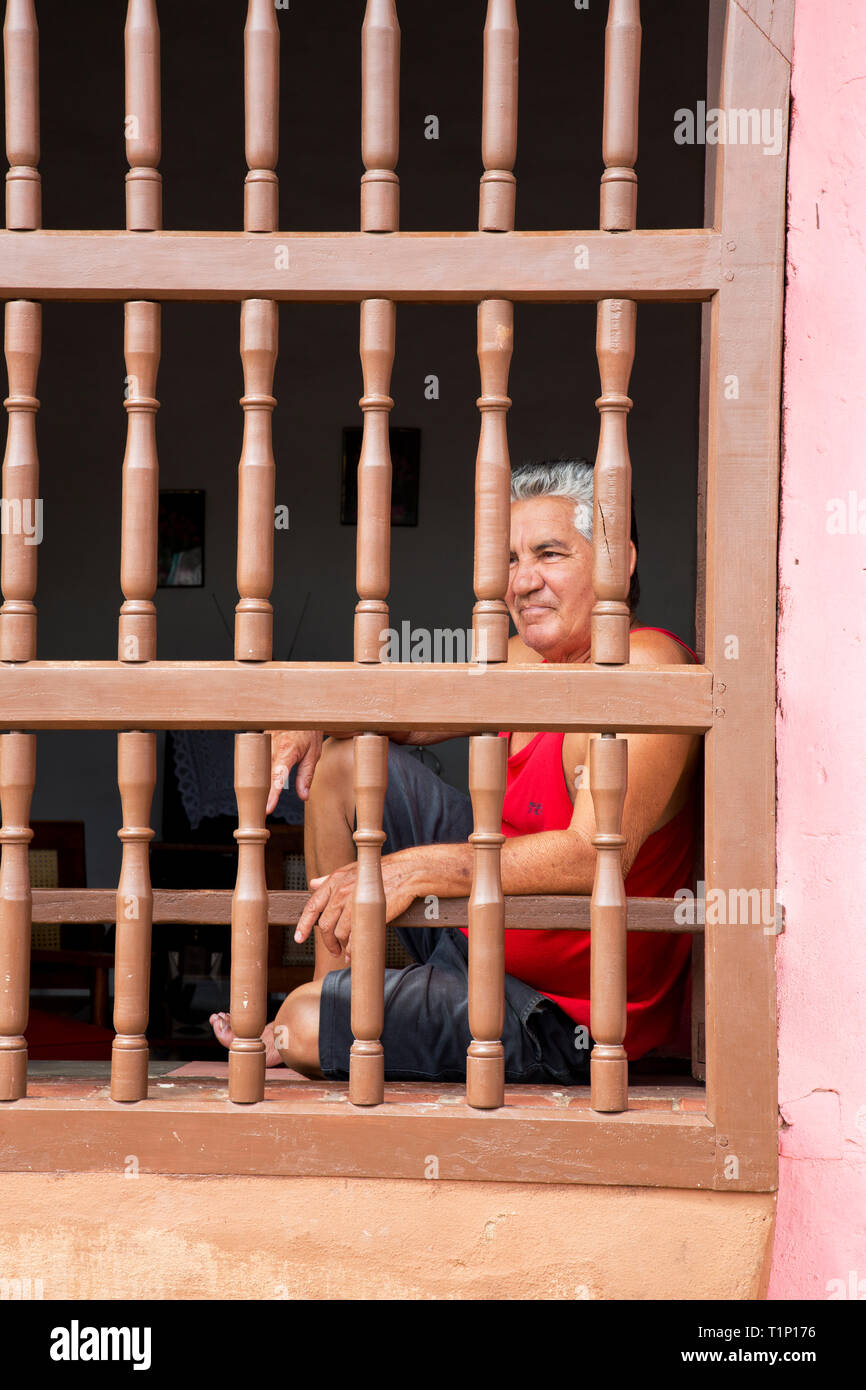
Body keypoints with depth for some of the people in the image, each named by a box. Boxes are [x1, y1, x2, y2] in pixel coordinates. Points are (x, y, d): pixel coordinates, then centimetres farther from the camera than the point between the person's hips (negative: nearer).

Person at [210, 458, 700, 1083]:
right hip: (479, 922, 9)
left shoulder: (647, 665, -26)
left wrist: (414, 869, -36)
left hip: (557, 1017, -9)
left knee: (308, 1026, -19)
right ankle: (337, 984, 16)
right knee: (343, 755, 8)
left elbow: (593, 856, -36)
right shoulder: (534, 656, 1)